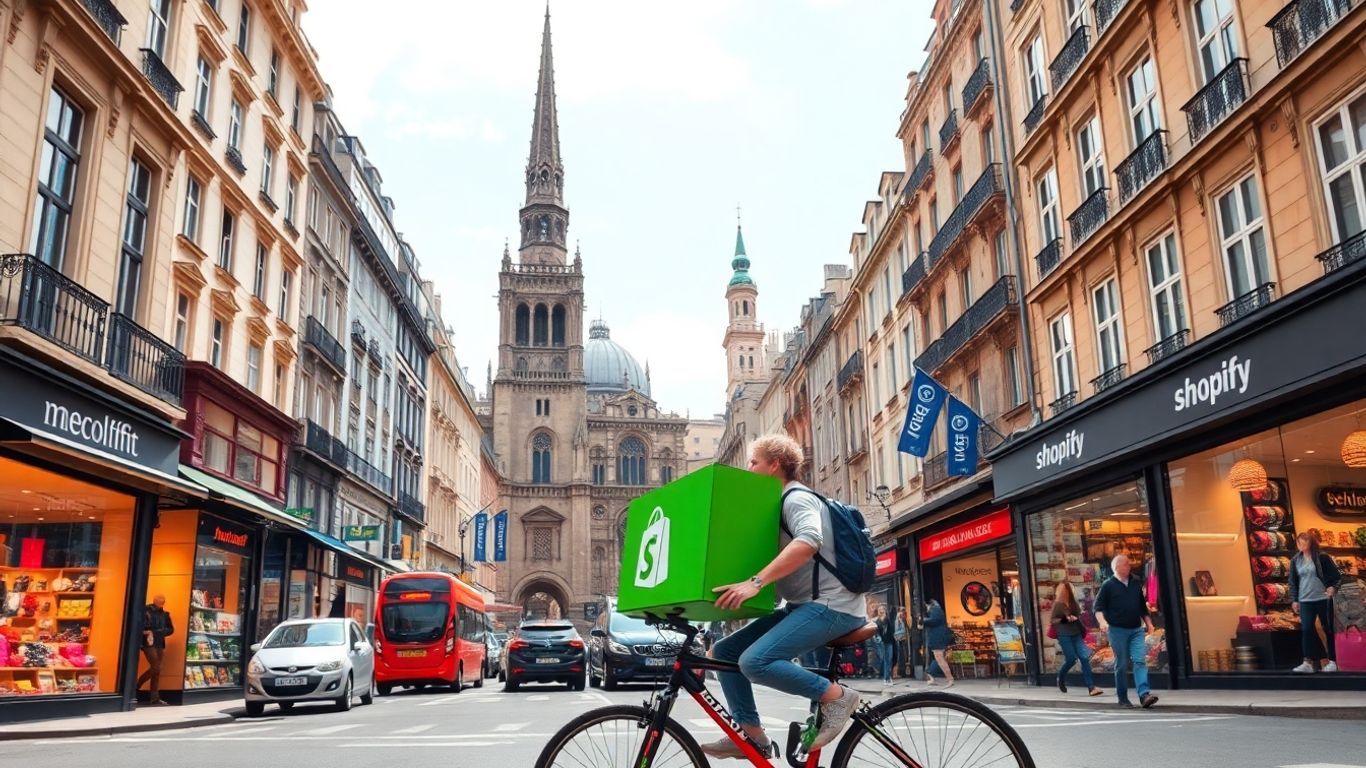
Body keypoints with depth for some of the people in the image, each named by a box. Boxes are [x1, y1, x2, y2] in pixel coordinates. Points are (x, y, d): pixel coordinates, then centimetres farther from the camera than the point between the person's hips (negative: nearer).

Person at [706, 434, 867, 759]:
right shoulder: (781, 503, 20)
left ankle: (836, 696, -12)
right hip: (804, 605, 10)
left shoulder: (797, 498, -11)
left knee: (754, 661, -27)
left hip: (832, 605, -10)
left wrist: (755, 582, -38)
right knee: (725, 651, 2)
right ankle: (751, 735, 4)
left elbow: (808, 542, -32)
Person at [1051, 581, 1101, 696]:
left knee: (1084, 657, -9)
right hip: (1064, 635, -4)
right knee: (1071, 659, -8)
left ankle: (1091, 687, -13)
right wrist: (1065, 619, -20)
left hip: (1076, 634, 4)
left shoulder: (1073, 603, 10)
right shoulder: (1057, 604, -3)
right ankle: (1060, 678, 21)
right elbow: (1053, 620, -6)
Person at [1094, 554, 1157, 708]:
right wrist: (1102, 621, -20)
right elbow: (1098, 606, -5)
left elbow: (1142, 605, 21)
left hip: (1137, 629, 4)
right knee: (1121, 664, 2)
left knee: (1140, 661, -10)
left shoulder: (1136, 583, 10)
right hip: (1117, 630, -4)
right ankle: (1123, 698, 11)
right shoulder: (1108, 585, -3)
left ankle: (1144, 694, -17)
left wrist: (1148, 622, 17)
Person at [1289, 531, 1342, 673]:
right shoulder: (1295, 561, 7)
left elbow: (1337, 575, 0)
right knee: (1307, 629, -8)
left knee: (1328, 629, 5)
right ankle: (1308, 663, -12)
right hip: (1305, 601, 3)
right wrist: (1294, 600, 7)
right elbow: (1293, 582, 12)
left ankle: (1332, 661, 15)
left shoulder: (1322, 558, -4)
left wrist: (1334, 588, -18)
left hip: (1323, 599, -3)